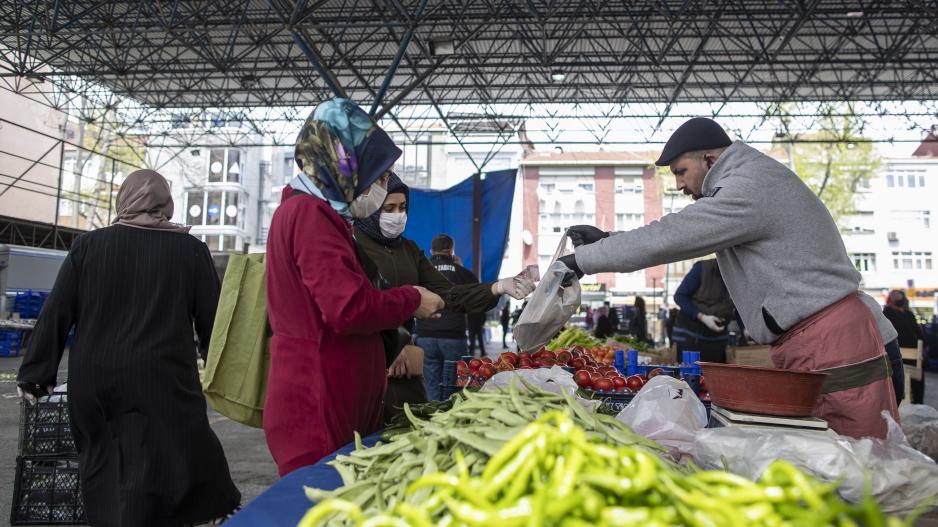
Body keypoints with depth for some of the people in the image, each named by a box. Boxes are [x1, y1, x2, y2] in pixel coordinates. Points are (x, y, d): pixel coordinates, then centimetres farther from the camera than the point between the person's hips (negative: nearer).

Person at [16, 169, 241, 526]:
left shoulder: (87, 244, 3)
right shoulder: (191, 249, -2)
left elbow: (55, 313, 3)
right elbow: (212, 319, 1)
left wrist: (36, 373, 10)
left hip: (93, 383, 3)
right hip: (163, 383, -3)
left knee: (104, 477, 18)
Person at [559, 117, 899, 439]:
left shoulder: (750, 188, -15)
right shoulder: (756, 179, 19)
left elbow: (667, 238, -19)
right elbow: (681, 235, 20)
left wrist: (584, 258, -10)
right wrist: (606, 240, 12)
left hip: (830, 342, -10)